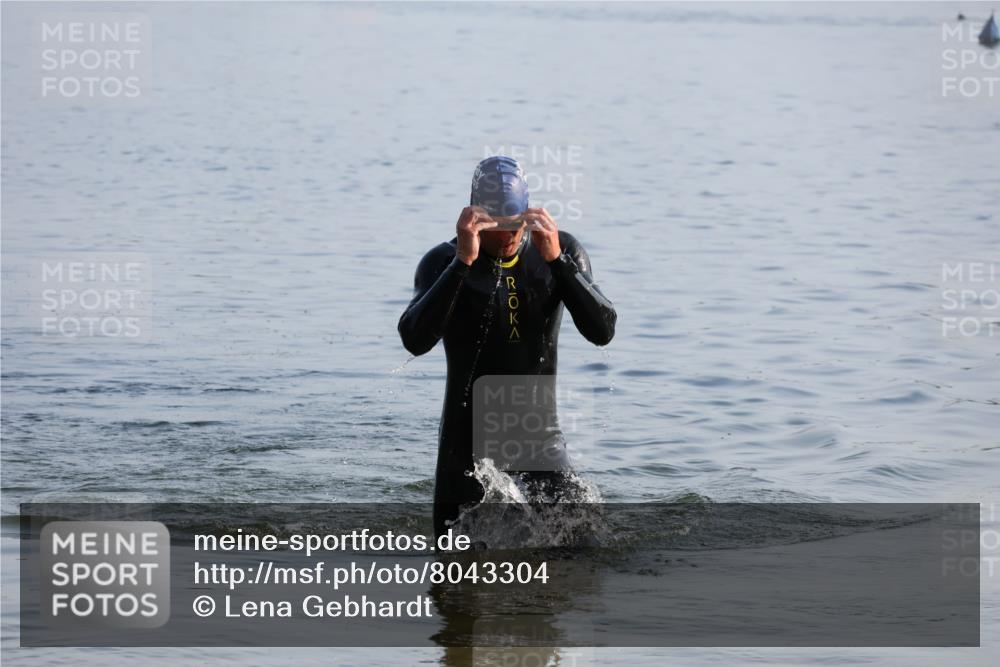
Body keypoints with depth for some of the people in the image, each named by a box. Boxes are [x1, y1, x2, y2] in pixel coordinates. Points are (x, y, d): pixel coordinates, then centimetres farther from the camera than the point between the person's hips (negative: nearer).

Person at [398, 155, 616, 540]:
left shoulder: (562, 251, -1)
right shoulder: (443, 263, -9)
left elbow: (602, 332, -13)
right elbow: (415, 341, -25)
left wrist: (557, 260, -23)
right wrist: (463, 263, -31)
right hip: (468, 447, -2)